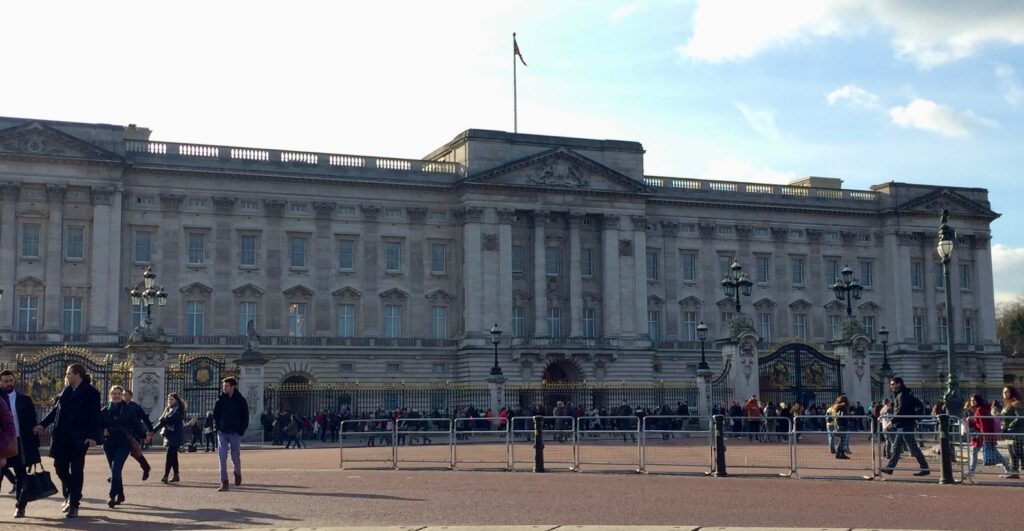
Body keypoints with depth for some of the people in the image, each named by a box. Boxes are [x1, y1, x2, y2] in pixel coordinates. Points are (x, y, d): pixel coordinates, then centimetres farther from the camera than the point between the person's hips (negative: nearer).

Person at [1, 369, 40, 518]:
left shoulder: (25, 399, 6)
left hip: (21, 443, 1)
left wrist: (35, 443, 0)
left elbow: (33, 422, 5)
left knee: (21, 477, 6)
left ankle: (20, 506, 14)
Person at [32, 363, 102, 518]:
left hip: (79, 439, -6)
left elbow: (95, 416, -12)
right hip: (62, 437, 7)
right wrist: (43, 424, 9)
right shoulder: (66, 391, 15)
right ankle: (70, 496, 27)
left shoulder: (91, 393, -7)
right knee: (60, 467, 6)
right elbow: (55, 409, 20)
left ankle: (74, 505, 6)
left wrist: (93, 436, -19)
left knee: (76, 471, -1)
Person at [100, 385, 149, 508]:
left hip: (124, 444, -3)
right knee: (115, 471, 10)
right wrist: (103, 432, -8)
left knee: (115, 469, -17)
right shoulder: (104, 411, 5)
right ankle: (120, 495, 24)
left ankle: (113, 496, -18)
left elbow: (138, 426, 5)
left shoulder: (129, 411, 0)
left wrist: (136, 438, 0)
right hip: (109, 445, 3)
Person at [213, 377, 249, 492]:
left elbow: (245, 417, 0)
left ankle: (238, 473, 39)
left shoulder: (241, 400, -2)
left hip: (235, 433, -2)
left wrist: (242, 430, -8)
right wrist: (216, 426, -2)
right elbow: (215, 414, 12)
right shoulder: (220, 399, 5)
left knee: (235, 456, 8)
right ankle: (224, 482, -5)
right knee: (222, 456, -6)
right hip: (222, 432, 2)